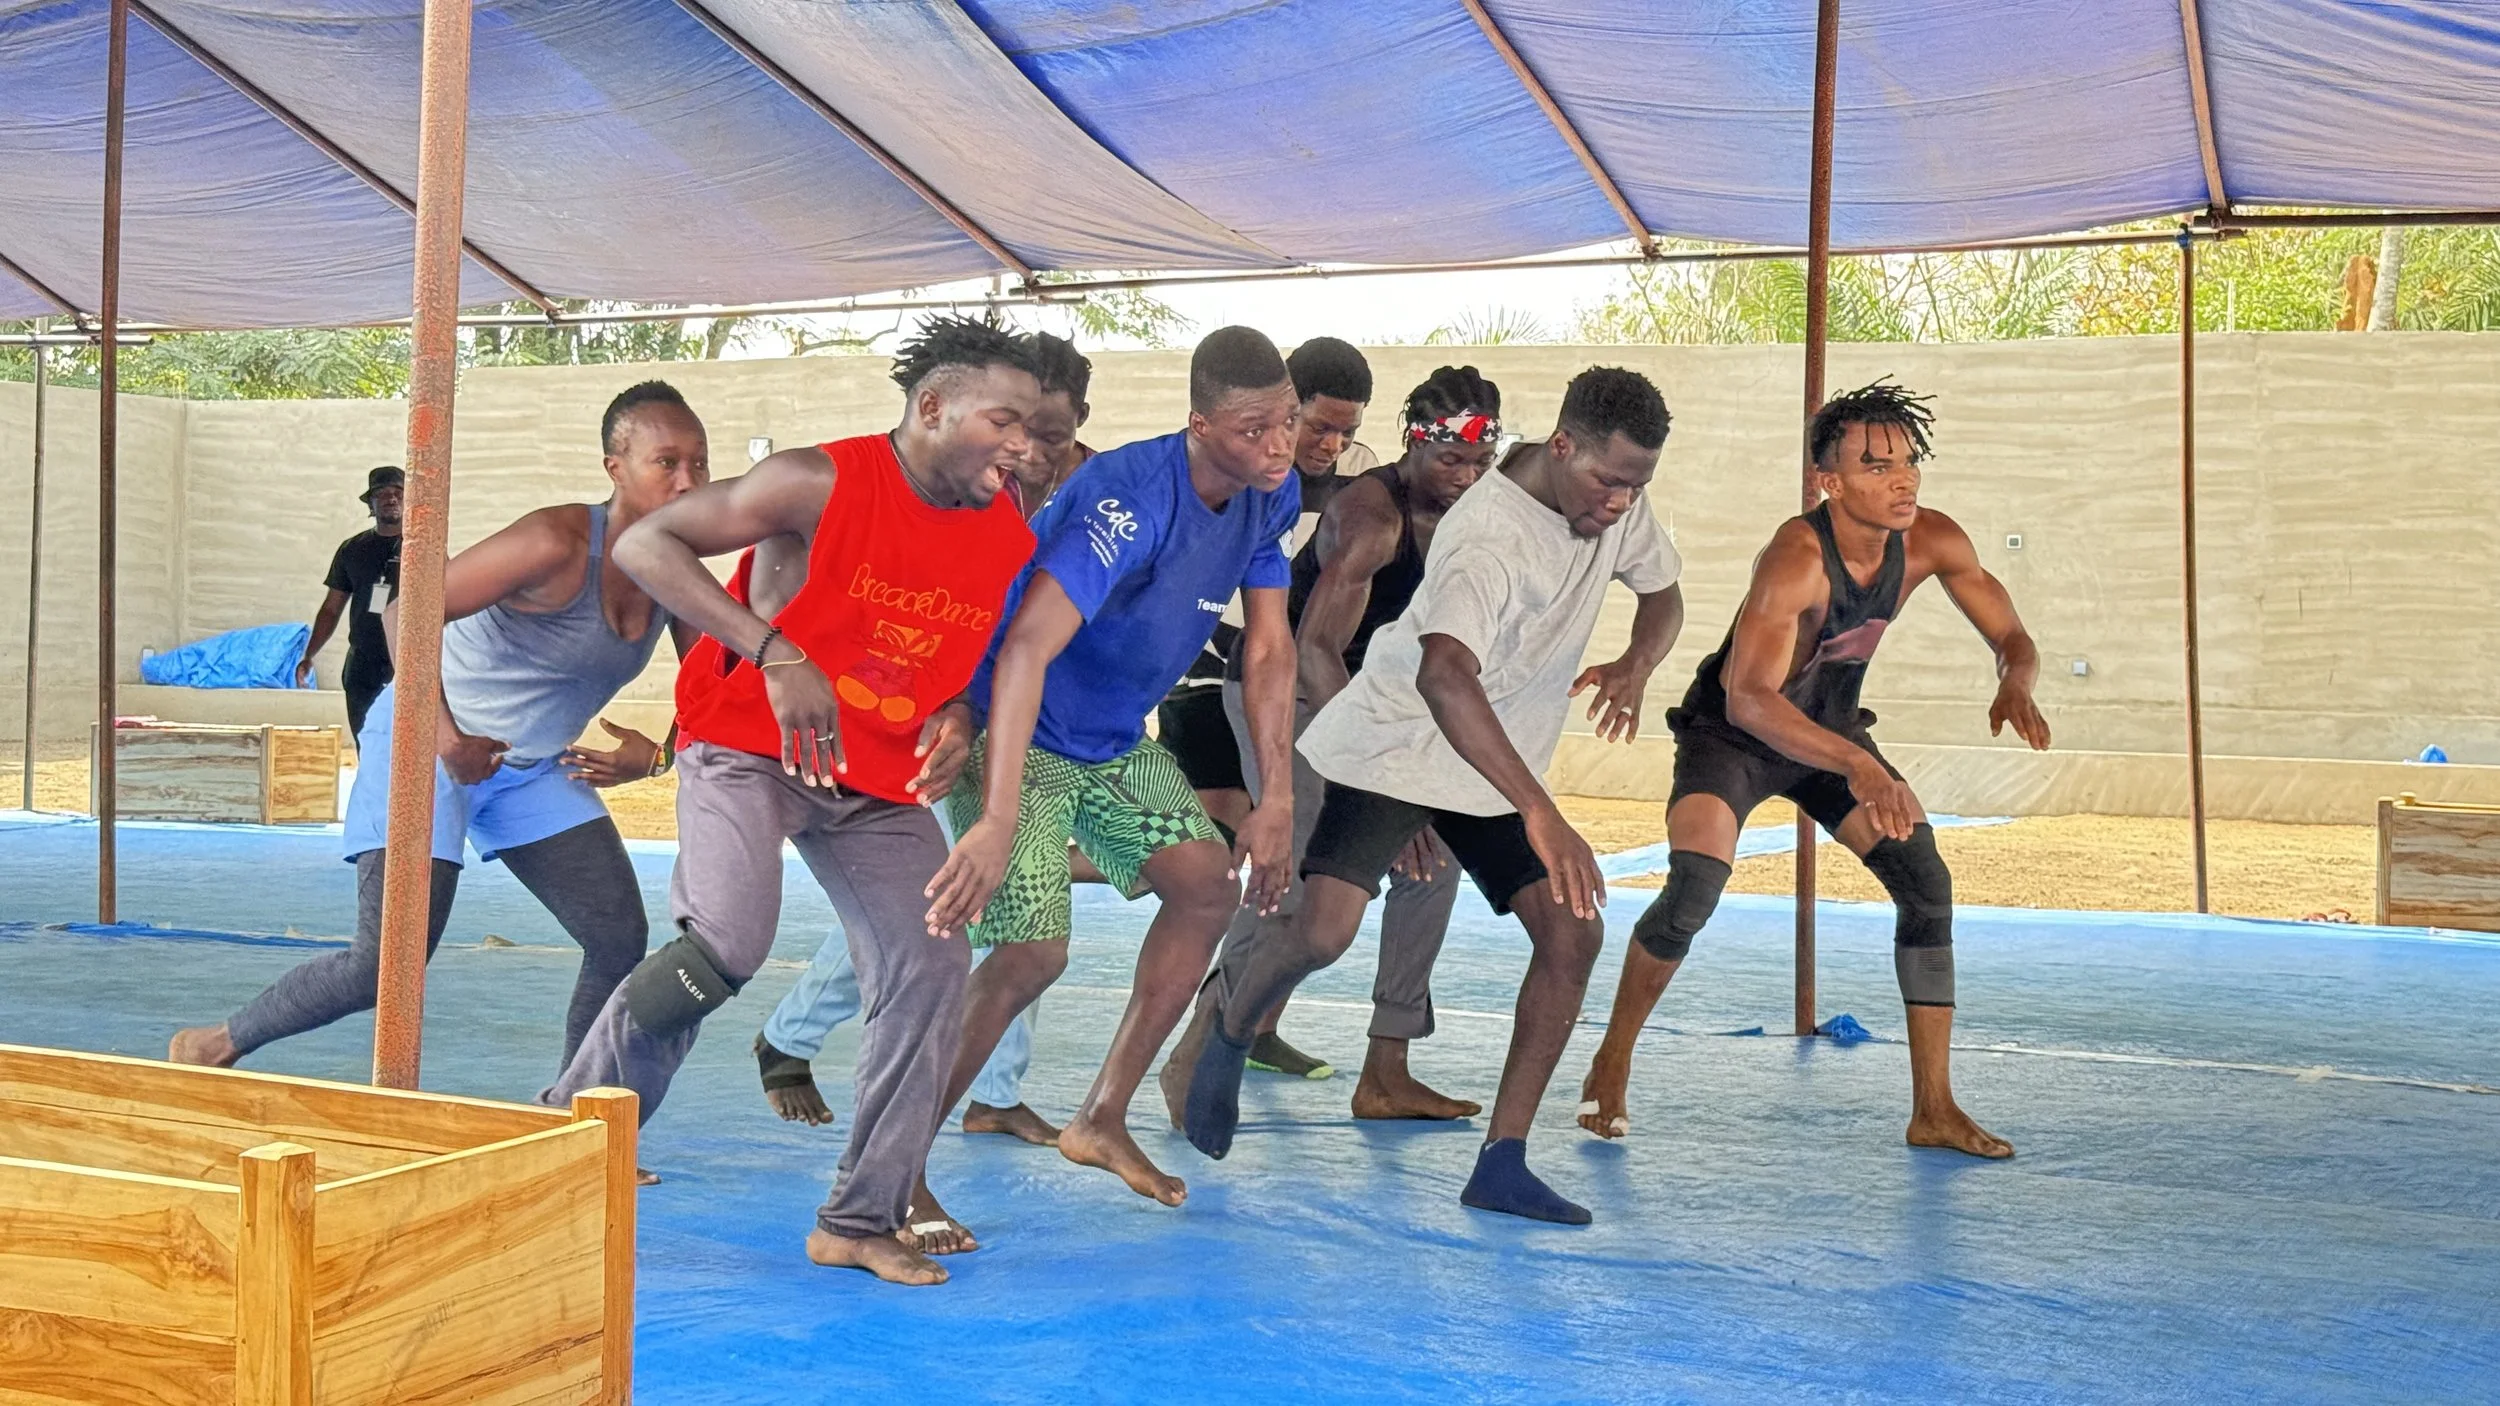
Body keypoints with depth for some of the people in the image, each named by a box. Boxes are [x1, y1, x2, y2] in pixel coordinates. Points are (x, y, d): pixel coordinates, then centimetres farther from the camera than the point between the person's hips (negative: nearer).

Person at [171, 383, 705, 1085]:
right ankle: (218, 1044, 11)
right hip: (429, 739, -7)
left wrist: (655, 756, -13)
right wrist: (442, 732, -30)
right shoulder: (559, 544, -26)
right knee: (386, 967, -11)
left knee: (621, 937, -6)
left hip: (534, 764, 7)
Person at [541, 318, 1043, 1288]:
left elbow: (992, 654, 19)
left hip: (881, 782, 6)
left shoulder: (1010, 540, -1)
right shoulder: (822, 484, -17)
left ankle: (862, 1218, 6)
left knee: (931, 966, -6)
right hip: (748, 747, -6)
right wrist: (777, 655, -26)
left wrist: (959, 719, -6)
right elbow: (645, 544, -17)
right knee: (726, 943, -25)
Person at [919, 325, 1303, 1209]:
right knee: (1034, 952, -16)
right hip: (1014, 735, -8)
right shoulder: (1132, 499, -32)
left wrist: (1277, 799, -3)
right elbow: (1026, 646, -41)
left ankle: (1101, 1119, 12)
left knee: (1209, 886, -1)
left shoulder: (1270, 499, -6)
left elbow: (1270, 650, 3)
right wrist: (997, 823, -48)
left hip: (1114, 740, 8)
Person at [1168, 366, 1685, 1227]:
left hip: (1500, 761, 7)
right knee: (1323, 932, -19)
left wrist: (1636, 665, -12)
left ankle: (1502, 1164, -2)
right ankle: (1227, 1032, 17)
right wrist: (1539, 814, -57)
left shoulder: (1617, 502, -6)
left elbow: (1662, 594, 13)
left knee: (1573, 933, -8)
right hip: (1397, 744, -7)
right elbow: (1442, 678, -49)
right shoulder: (1489, 538, -32)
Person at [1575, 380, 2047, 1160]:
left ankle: (1934, 1108, 2)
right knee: (1693, 891, -23)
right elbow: (1746, 697, -44)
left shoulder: (1932, 542, -16)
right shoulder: (1796, 559, -34)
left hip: (1832, 729, 6)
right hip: (1733, 734, -6)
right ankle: (1610, 1065, 2)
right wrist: (1855, 765, -57)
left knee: (1927, 885, -7)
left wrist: (2015, 686, -30)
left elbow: (2012, 638, -5)